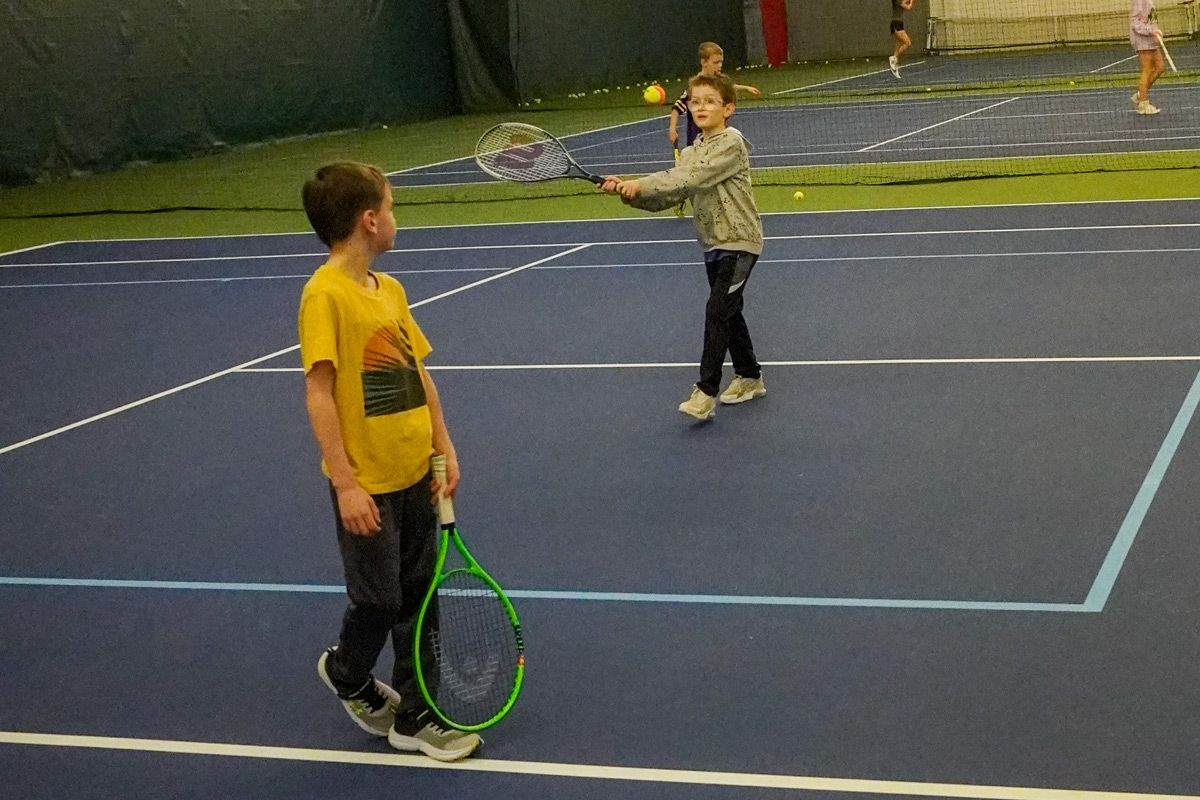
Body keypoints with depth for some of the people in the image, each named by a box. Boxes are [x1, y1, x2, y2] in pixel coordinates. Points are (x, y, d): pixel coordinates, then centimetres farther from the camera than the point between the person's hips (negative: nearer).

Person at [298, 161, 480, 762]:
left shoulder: (390, 290, 7)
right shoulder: (325, 294, -16)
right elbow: (319, 392, -19)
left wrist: (444, 448, 9)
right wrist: (345, 482, -20)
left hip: (415, 475, 7)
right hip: (367, 487, -7)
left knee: (417, 599, 13)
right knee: (377, 600, 7)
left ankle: (414, 716, 25)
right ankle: (346, 674, 37)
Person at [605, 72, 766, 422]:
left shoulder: (731, 143, -15)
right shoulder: (691, 152, 10)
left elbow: (692, 177, -27)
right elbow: (669, 194, 2)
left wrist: (641, 185, -29)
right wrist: (630, 192, -15)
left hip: (738, 241, -8)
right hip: (713, 243, 8)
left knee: (717, 312, -14)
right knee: (728, 313, 16)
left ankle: (706, 392, -14)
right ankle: (749, 377, 31)